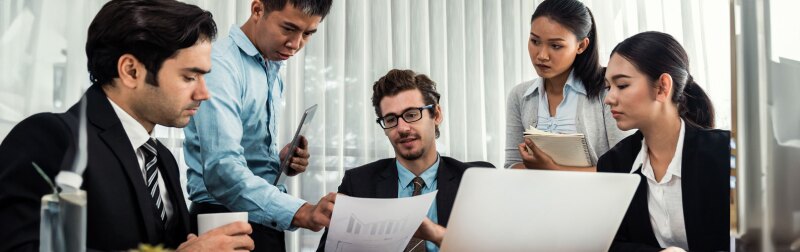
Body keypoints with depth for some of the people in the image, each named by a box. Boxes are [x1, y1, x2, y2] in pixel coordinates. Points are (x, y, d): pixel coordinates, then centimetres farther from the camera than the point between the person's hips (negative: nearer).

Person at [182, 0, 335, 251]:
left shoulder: (273, 73, 10)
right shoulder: (220, 63, -17)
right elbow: (222, 169, -30)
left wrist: (280, 162, 0)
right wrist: (301, 213, -40)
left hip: (264, 219, 8)